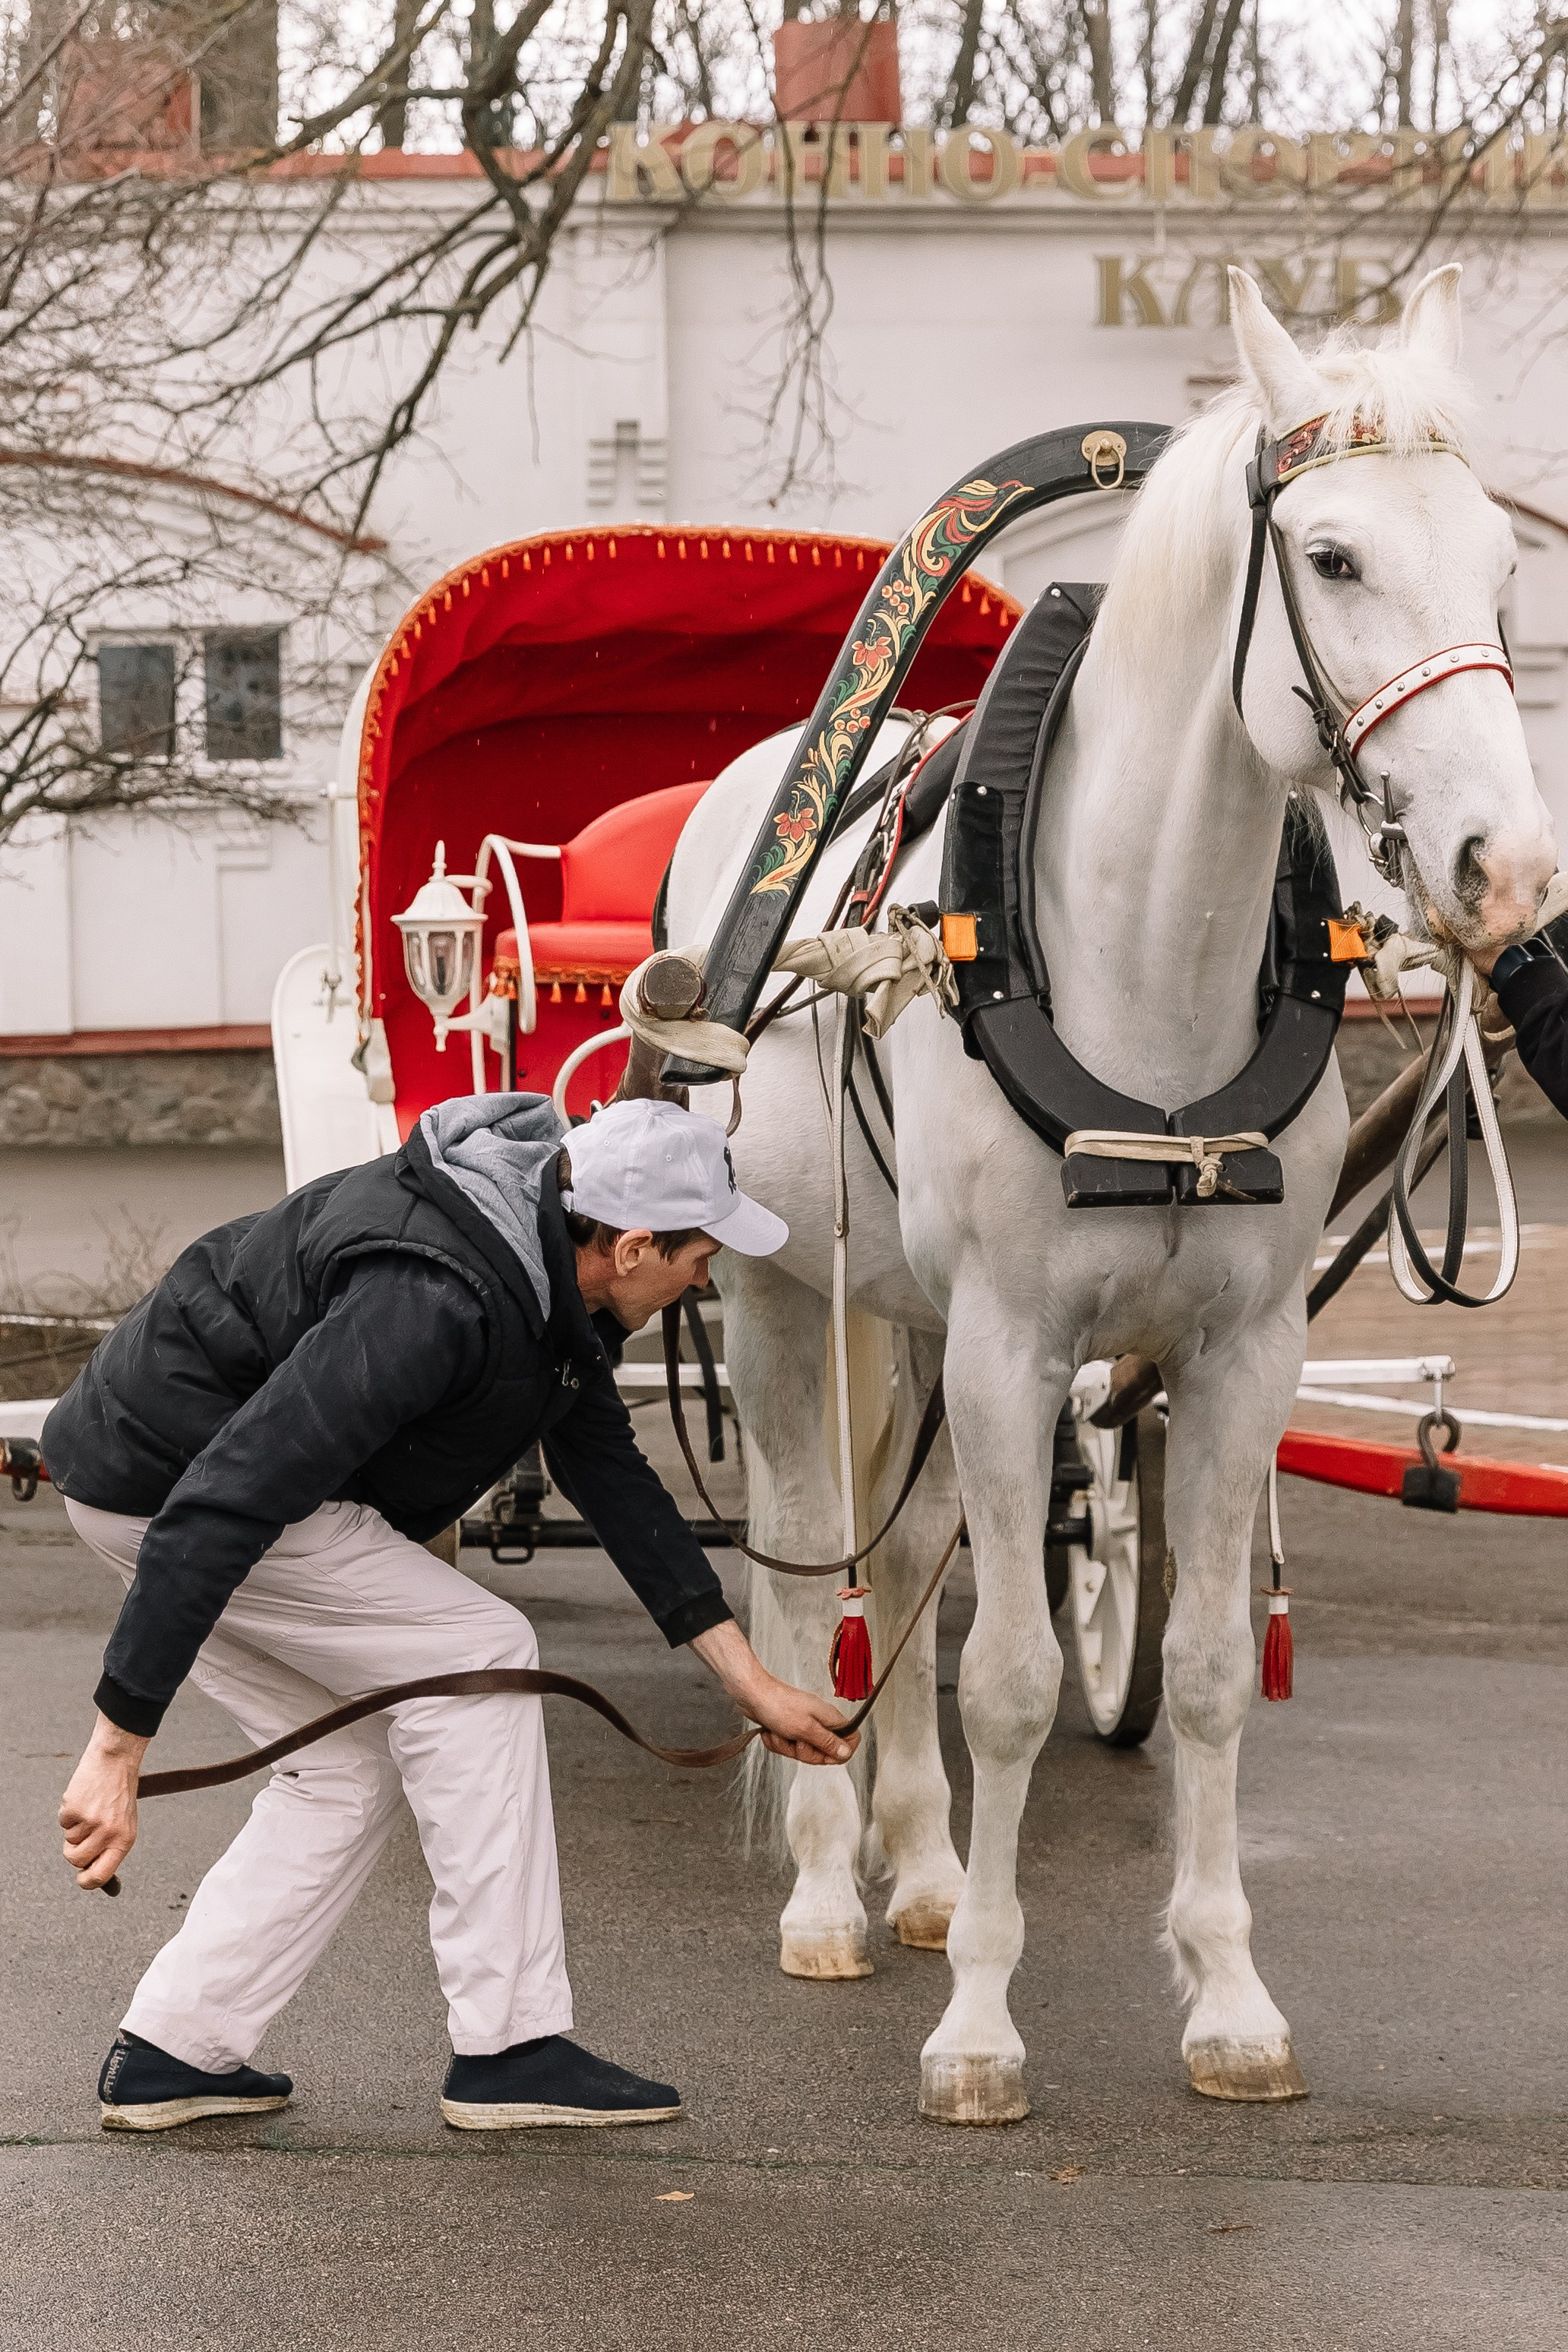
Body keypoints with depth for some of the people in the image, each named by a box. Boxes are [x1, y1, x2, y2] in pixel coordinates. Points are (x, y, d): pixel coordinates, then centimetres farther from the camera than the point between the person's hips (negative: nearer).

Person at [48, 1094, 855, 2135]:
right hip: (161, 1488, -10)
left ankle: (174, 2049, 13)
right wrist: (118, 1748, -37)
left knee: (352, 1759, 13)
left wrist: (750, 1679, 12)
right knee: (477, 1654, -8)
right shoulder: (433, 1302, -32)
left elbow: (610, 1470, 12)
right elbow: (225, 1502, -36)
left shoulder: (546, 1270, 1)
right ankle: (509, 2048, -3)